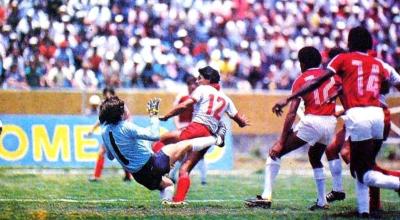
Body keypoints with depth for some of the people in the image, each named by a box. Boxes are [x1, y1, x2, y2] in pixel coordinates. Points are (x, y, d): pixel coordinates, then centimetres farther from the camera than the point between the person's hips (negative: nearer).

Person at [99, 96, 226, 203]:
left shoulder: (105, 131, 0)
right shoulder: (125, 127, -26)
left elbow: (110, 156, 15)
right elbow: (154, 135, -26)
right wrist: (154, 115, -16)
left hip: (139, 176, 8)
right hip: (151, 165, -8)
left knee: (167, 184, 36)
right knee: (186, 145, 5)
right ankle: (217, 139, 24)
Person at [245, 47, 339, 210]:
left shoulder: (301, 80, 3)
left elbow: (292, 114, -3)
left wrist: (281, 142, -4)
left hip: (311, 122, -5)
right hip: (331, 123, 5)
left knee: (276, 152, 4)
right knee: (315, 158, 31)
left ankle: (266, 197, -7)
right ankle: (322, 202, 28)